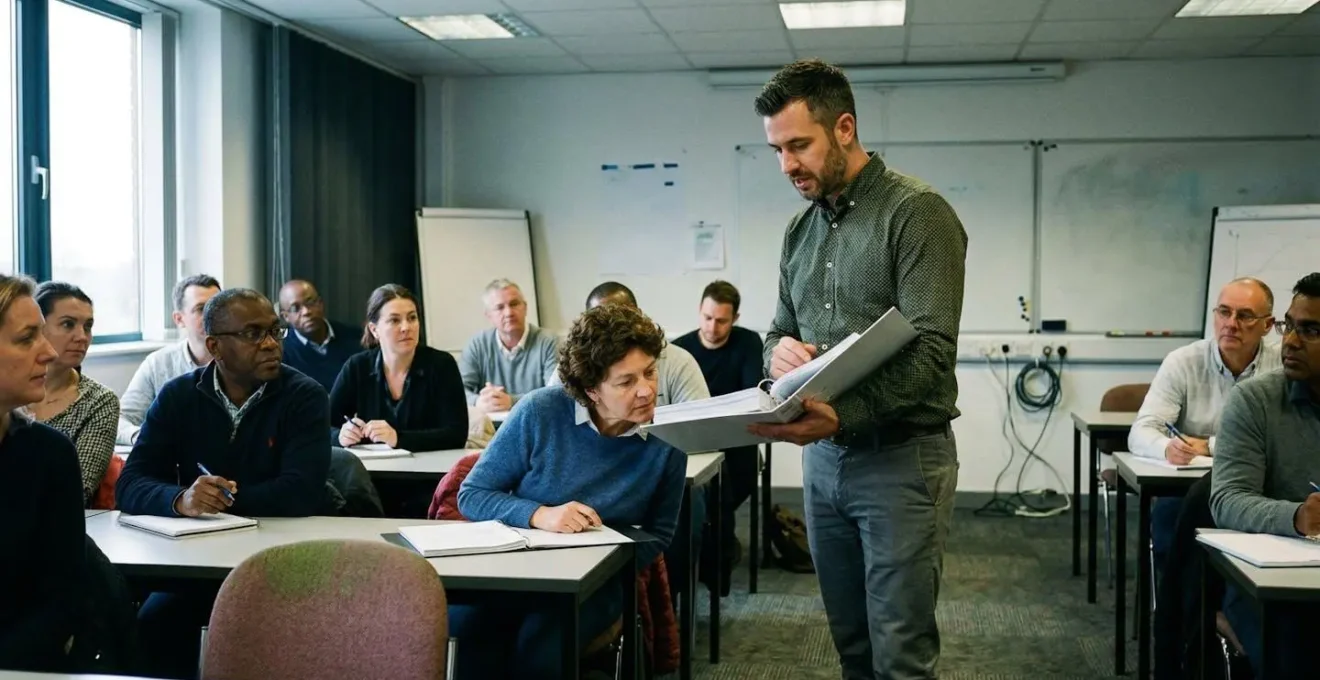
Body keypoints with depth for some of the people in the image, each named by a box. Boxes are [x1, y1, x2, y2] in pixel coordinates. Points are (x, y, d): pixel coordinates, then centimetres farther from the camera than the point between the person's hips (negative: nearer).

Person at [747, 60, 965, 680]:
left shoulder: (917, 213, -12)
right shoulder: (800, 230, 11)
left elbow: (930, 350, -20)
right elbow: (780, 331, 17)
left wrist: (843, 416, -33)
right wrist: (778, 350, -9)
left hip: (901, 458, -7)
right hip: (823, 459, 7)